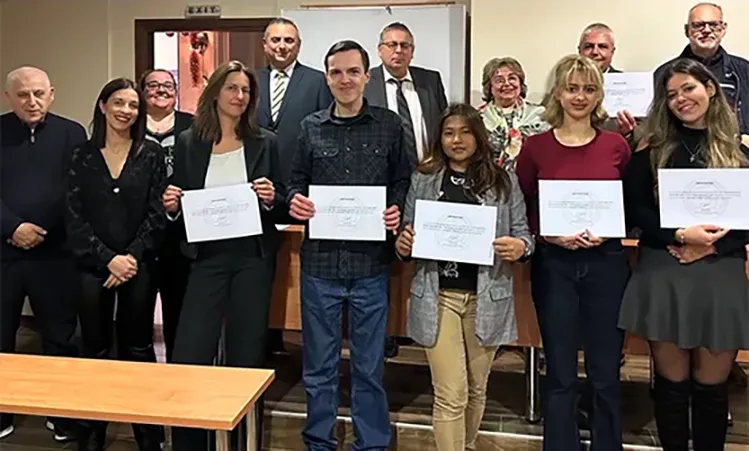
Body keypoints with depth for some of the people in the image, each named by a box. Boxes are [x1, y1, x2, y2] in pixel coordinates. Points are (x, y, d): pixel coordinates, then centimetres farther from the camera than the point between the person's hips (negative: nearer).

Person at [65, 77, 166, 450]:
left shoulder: (150, 154, 4)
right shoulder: (82, 155, 6)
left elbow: (156, 214, -1)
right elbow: (74, 217, 0)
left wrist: (132, 257, -11)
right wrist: (108, 259, -10)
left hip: (138, 265, -1)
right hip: (92, 265, 1)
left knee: (137, 349, 6)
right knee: (95, 350, 7)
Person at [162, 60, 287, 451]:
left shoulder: (265, 143, 3)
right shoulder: (188, 143, 5)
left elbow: (281, 210, 5)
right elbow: (178, 208, 9)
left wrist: (271, 199, -15)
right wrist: (172, 206, -13)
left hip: (253, 259, 0)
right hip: (207, 258, 1)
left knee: (246, 359, 8)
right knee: (188, 360, -3)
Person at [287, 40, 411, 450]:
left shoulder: (390, 125, 3)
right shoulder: (311, 127, 6)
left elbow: (403, 183, 6)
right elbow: (296, 183, 9)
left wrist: (398, 211, -13)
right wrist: (295, 201, -13)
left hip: (371, 263, -1)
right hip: (319, 261, 1)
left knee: (369, 367, 11)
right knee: (318, 366, 13)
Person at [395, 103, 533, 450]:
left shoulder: (504, 181, 4)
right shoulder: (423, 180, 4)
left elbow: (524, 234, 6)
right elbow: (408, 232, 9)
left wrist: (520, 247, -16)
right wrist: (402, 245, -12)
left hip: (486, 298, 2)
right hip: (438, 297, -1)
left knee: (476, 389, 18)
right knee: (450, 395, -1)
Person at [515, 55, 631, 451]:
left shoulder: (617, 145, 3)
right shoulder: (535, 146, 0)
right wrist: (551, 234, -14)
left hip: (607, 263, 1)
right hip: (553, 265, -1)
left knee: (605, 375, 11)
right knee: (560, 376, 8)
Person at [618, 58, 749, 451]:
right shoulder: (652, 151, 7)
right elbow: (634, 209, -1)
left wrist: (712, 245, -11)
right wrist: (680, 235, -14)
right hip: (664, 275, 0)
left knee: (711, 385, 8)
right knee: (671, 380, 7)